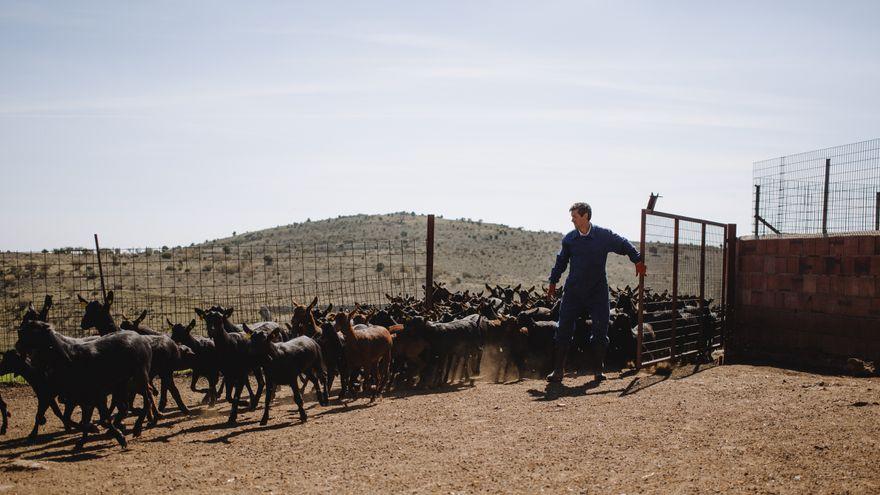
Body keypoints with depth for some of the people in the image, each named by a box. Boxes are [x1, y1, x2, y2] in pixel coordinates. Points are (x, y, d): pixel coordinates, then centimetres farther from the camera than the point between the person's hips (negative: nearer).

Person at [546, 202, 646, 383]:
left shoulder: (604, 236, -4)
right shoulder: (569, 239, 2)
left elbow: (624, 245, 10)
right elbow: (561, 261, 16)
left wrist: (638, 261, 5)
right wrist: (553, 281, 18)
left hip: (597, 292, -1)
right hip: (573, 291, 1)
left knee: (600, 330, 0)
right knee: (564, 329, -4)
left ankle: (599, 370, 11)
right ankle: (558, 370, 0)